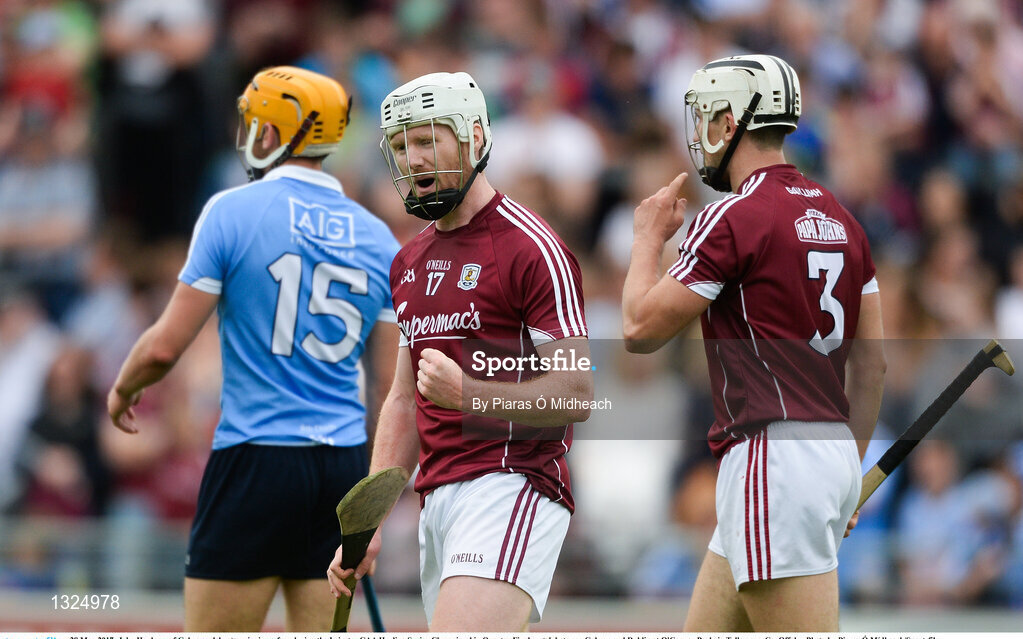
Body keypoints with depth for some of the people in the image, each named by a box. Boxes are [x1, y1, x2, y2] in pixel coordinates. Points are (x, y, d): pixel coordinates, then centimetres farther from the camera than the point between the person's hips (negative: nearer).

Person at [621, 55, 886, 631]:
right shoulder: (839, 220, 15)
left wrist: (649, 236, 8)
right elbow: (871, 362, 16)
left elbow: (642, 330, -7)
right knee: (708, 631, 14)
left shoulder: (733, 220, -11)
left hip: (774, 457, -9)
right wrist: (850, 467, 23)